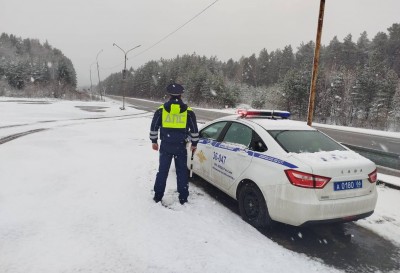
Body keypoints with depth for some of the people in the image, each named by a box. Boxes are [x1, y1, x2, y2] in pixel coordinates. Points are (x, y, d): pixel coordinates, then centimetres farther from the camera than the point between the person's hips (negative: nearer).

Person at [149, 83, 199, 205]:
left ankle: (158, 196, 18)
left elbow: (154, 127, 5)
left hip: (165, 146, 0)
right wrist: (194, 143, 15)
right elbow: (194, 129, 3)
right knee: (182, 171, 10)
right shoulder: (188, 111, -1)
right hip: (181, 146, 0)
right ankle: (183, 198, 15)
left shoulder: (161, 109, -1)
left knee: (163, 170, 11)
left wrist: (154, 141, 17)